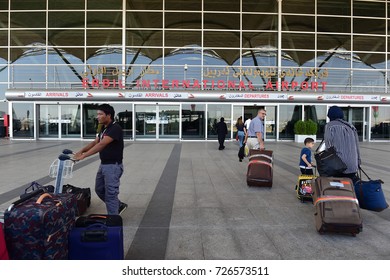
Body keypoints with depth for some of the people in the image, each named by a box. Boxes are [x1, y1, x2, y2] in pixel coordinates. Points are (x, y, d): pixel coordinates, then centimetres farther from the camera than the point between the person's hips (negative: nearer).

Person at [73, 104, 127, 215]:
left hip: (113, 166, -10)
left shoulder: (115, 128, -20)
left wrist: (84, 155, -30)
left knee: (110, 194, -3)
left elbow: (101, 144, -28)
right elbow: (95, 142, 9)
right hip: (103, 164, 10)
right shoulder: (104, 129, 11)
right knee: (99, 190, 18)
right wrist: (81, 150, -7)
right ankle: (119, 205, 34)